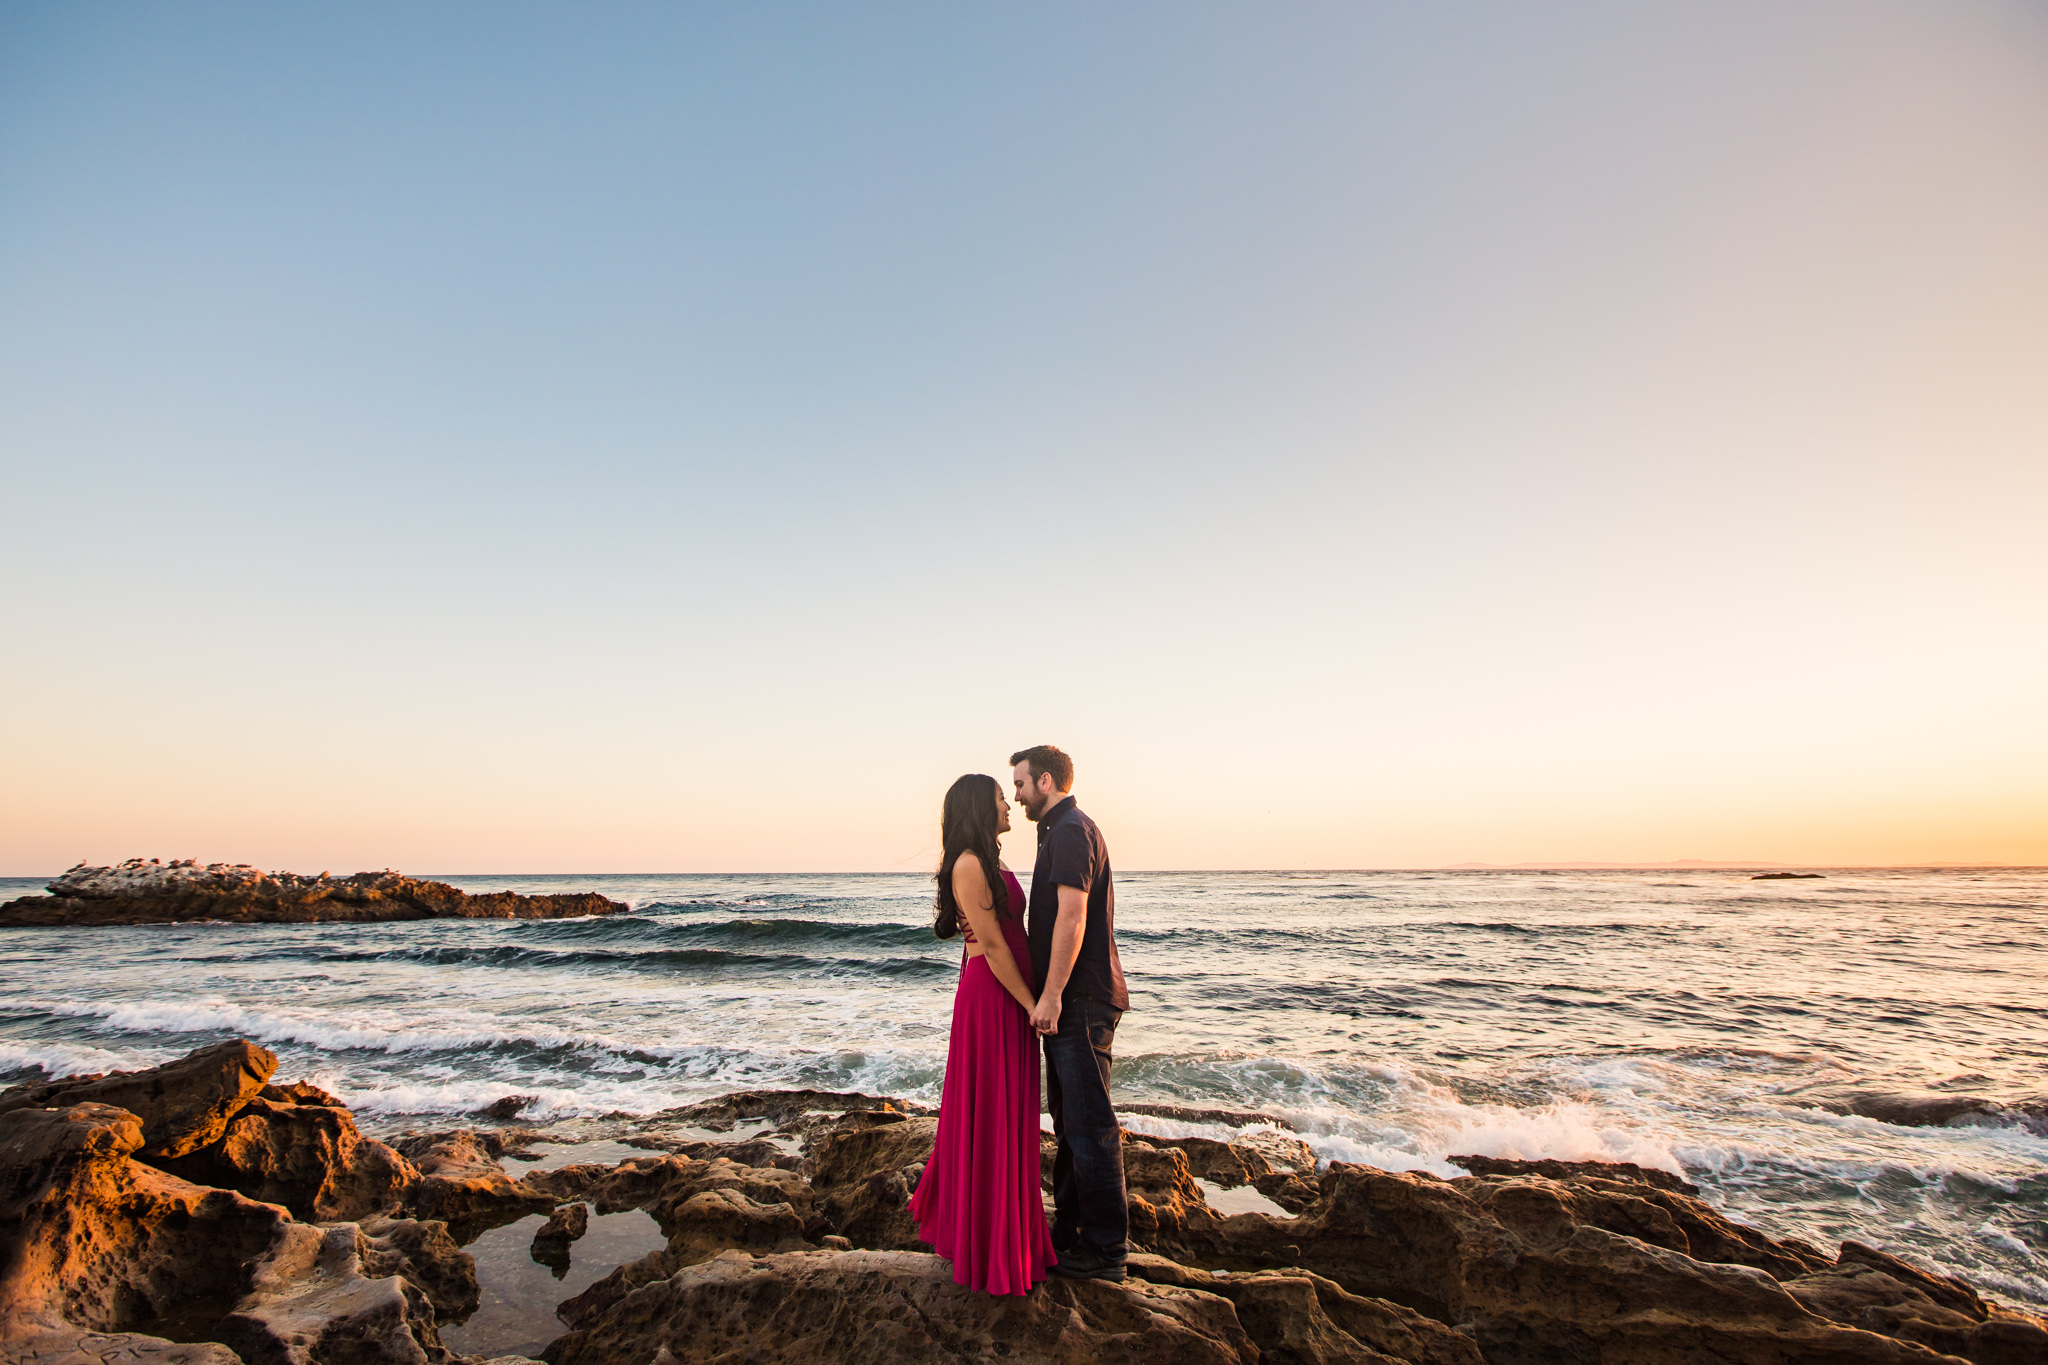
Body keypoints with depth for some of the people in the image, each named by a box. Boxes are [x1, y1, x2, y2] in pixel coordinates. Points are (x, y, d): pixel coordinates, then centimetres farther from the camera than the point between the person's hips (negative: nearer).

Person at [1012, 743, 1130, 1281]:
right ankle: (1069, 1231, 29)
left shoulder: (1070, 830, -15)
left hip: (1081, 1000, -11)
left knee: (1090, 1124, -2)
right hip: (1074, 1000, 11)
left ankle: (1107, 1250, 9)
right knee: (1068, 1119, 17)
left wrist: (1051, 996, -23)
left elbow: (1072, 917, -24)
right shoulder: (1064, 830, 18)